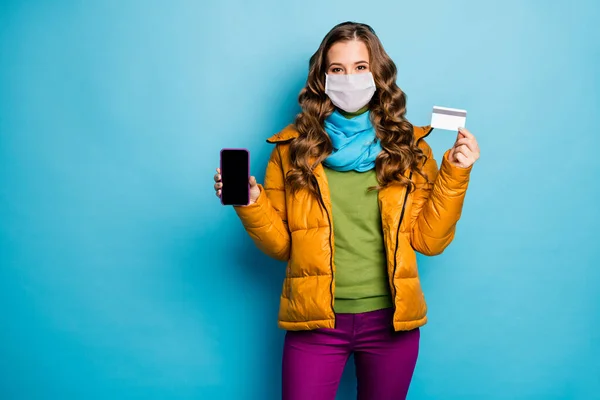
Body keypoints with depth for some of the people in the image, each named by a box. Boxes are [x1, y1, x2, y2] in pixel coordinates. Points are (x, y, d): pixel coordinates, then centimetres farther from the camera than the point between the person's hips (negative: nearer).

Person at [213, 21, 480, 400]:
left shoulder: (408, 145, 2)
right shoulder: (293, 147, 0)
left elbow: (429, 240, -1)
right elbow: (281, 244, 3)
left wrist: (453, 174, -9)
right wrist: (250, 203, -13)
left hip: (390, 317, 1)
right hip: (315, 318, -1)